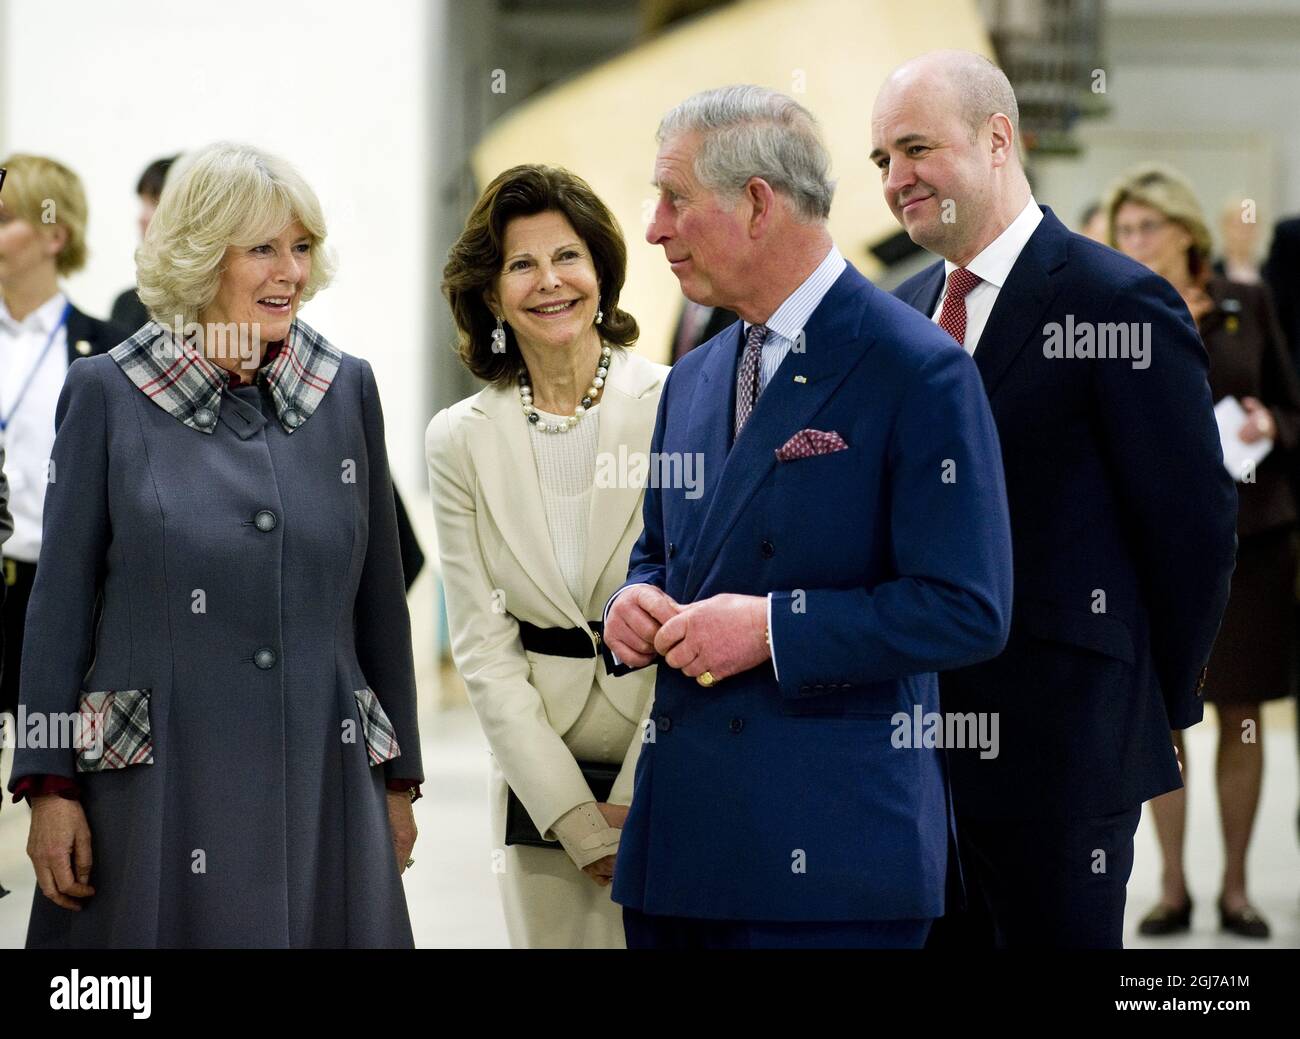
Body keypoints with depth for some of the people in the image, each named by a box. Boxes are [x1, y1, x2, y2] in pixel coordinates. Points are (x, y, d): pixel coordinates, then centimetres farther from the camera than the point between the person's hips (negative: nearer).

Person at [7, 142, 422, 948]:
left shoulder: (347, 389, 7)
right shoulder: (109, 393, -1)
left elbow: (380, 599, 11)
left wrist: (399, 776, 12)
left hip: (323, 784, 3)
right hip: (159, 783, -2)